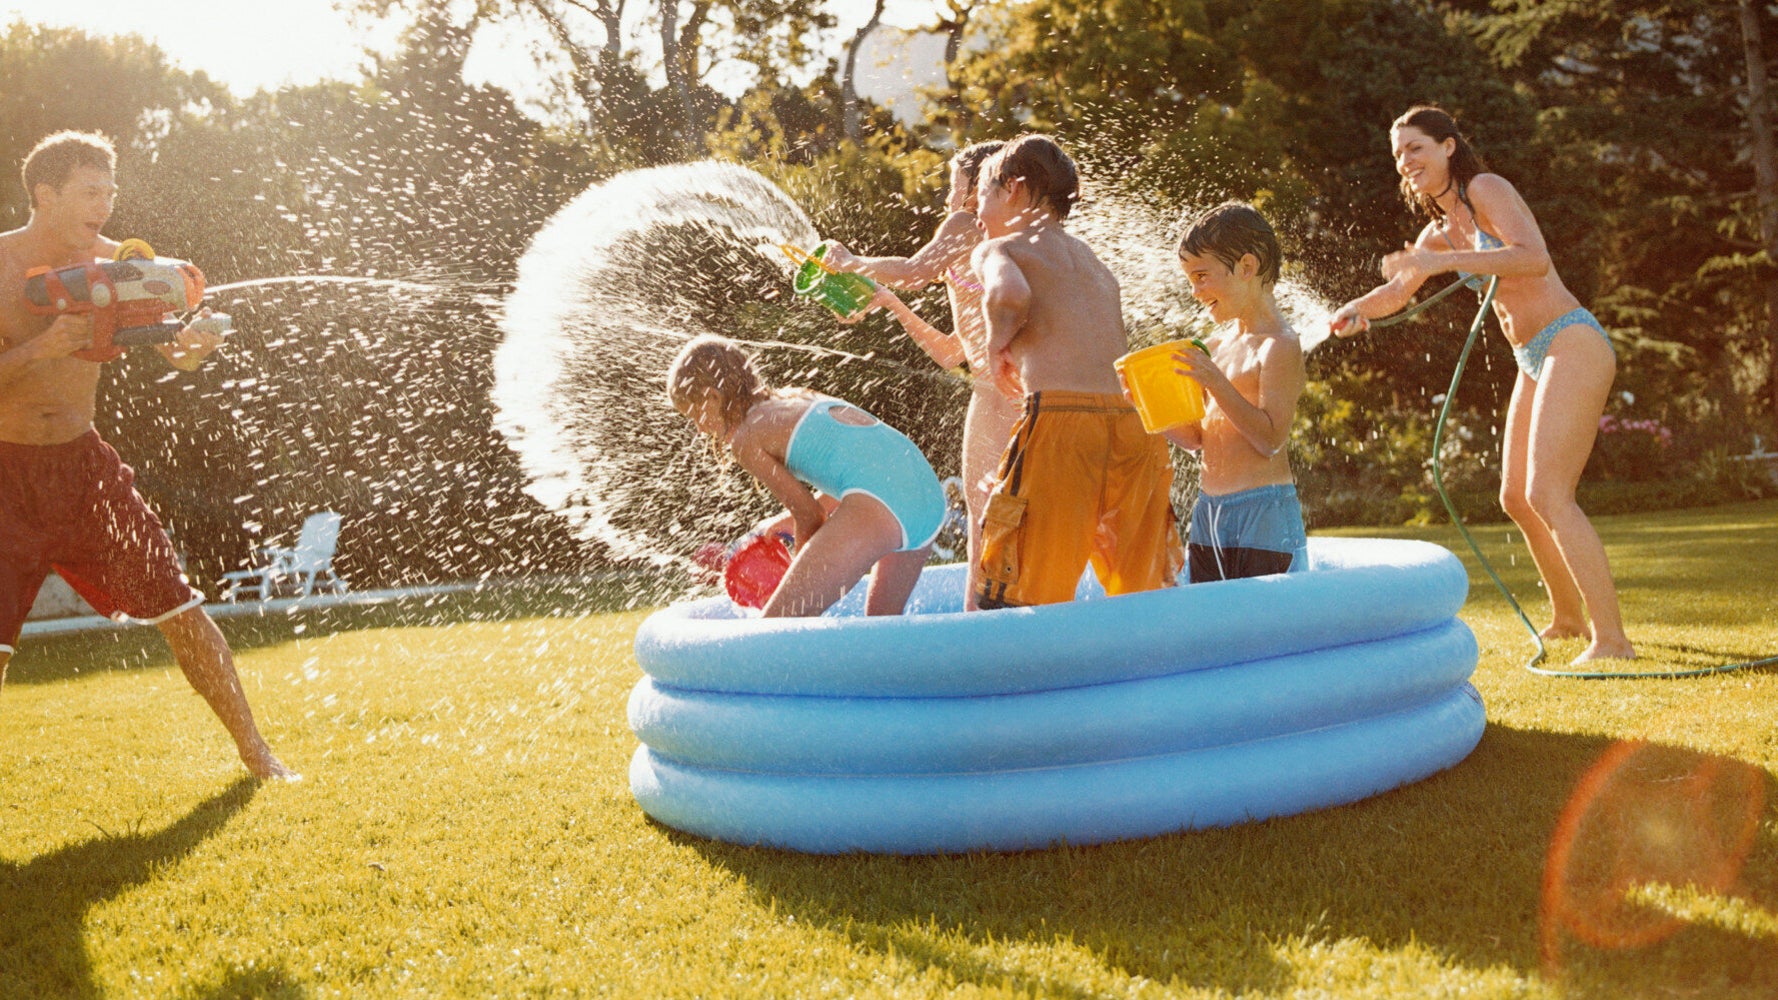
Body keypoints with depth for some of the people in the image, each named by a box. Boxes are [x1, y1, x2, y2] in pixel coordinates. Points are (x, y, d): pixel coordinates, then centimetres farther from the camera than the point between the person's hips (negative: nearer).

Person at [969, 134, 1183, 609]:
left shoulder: (999, 248, 10)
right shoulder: (1096, 263, 29)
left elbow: (1008, 293, -13)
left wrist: (998, 347, 4)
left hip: (1061, 420, -6)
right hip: (1139, 420, 6)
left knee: (1016, 605, -3)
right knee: (1143, 605, 13)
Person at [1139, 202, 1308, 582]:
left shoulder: (1280, 346, -9)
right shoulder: (1215, 346, 13)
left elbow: (1271, 438, -18)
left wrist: (1216, 383, -24)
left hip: (1264, 520, -8)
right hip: (1207, 513, 8)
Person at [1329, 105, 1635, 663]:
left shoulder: (1486, 189, -9)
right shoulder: (1441, 231, 16)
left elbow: (1535, 259, -24)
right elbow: (1396, 291, 21)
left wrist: (1439, 262, -31)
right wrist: (1354, 310, -1)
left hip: (1573, 345, -10)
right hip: (1534, 362, 10)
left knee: (1547, 495, -19)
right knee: (1516, 498, 15)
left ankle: (1611, 638, -18)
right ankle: (1568, 616, 32)